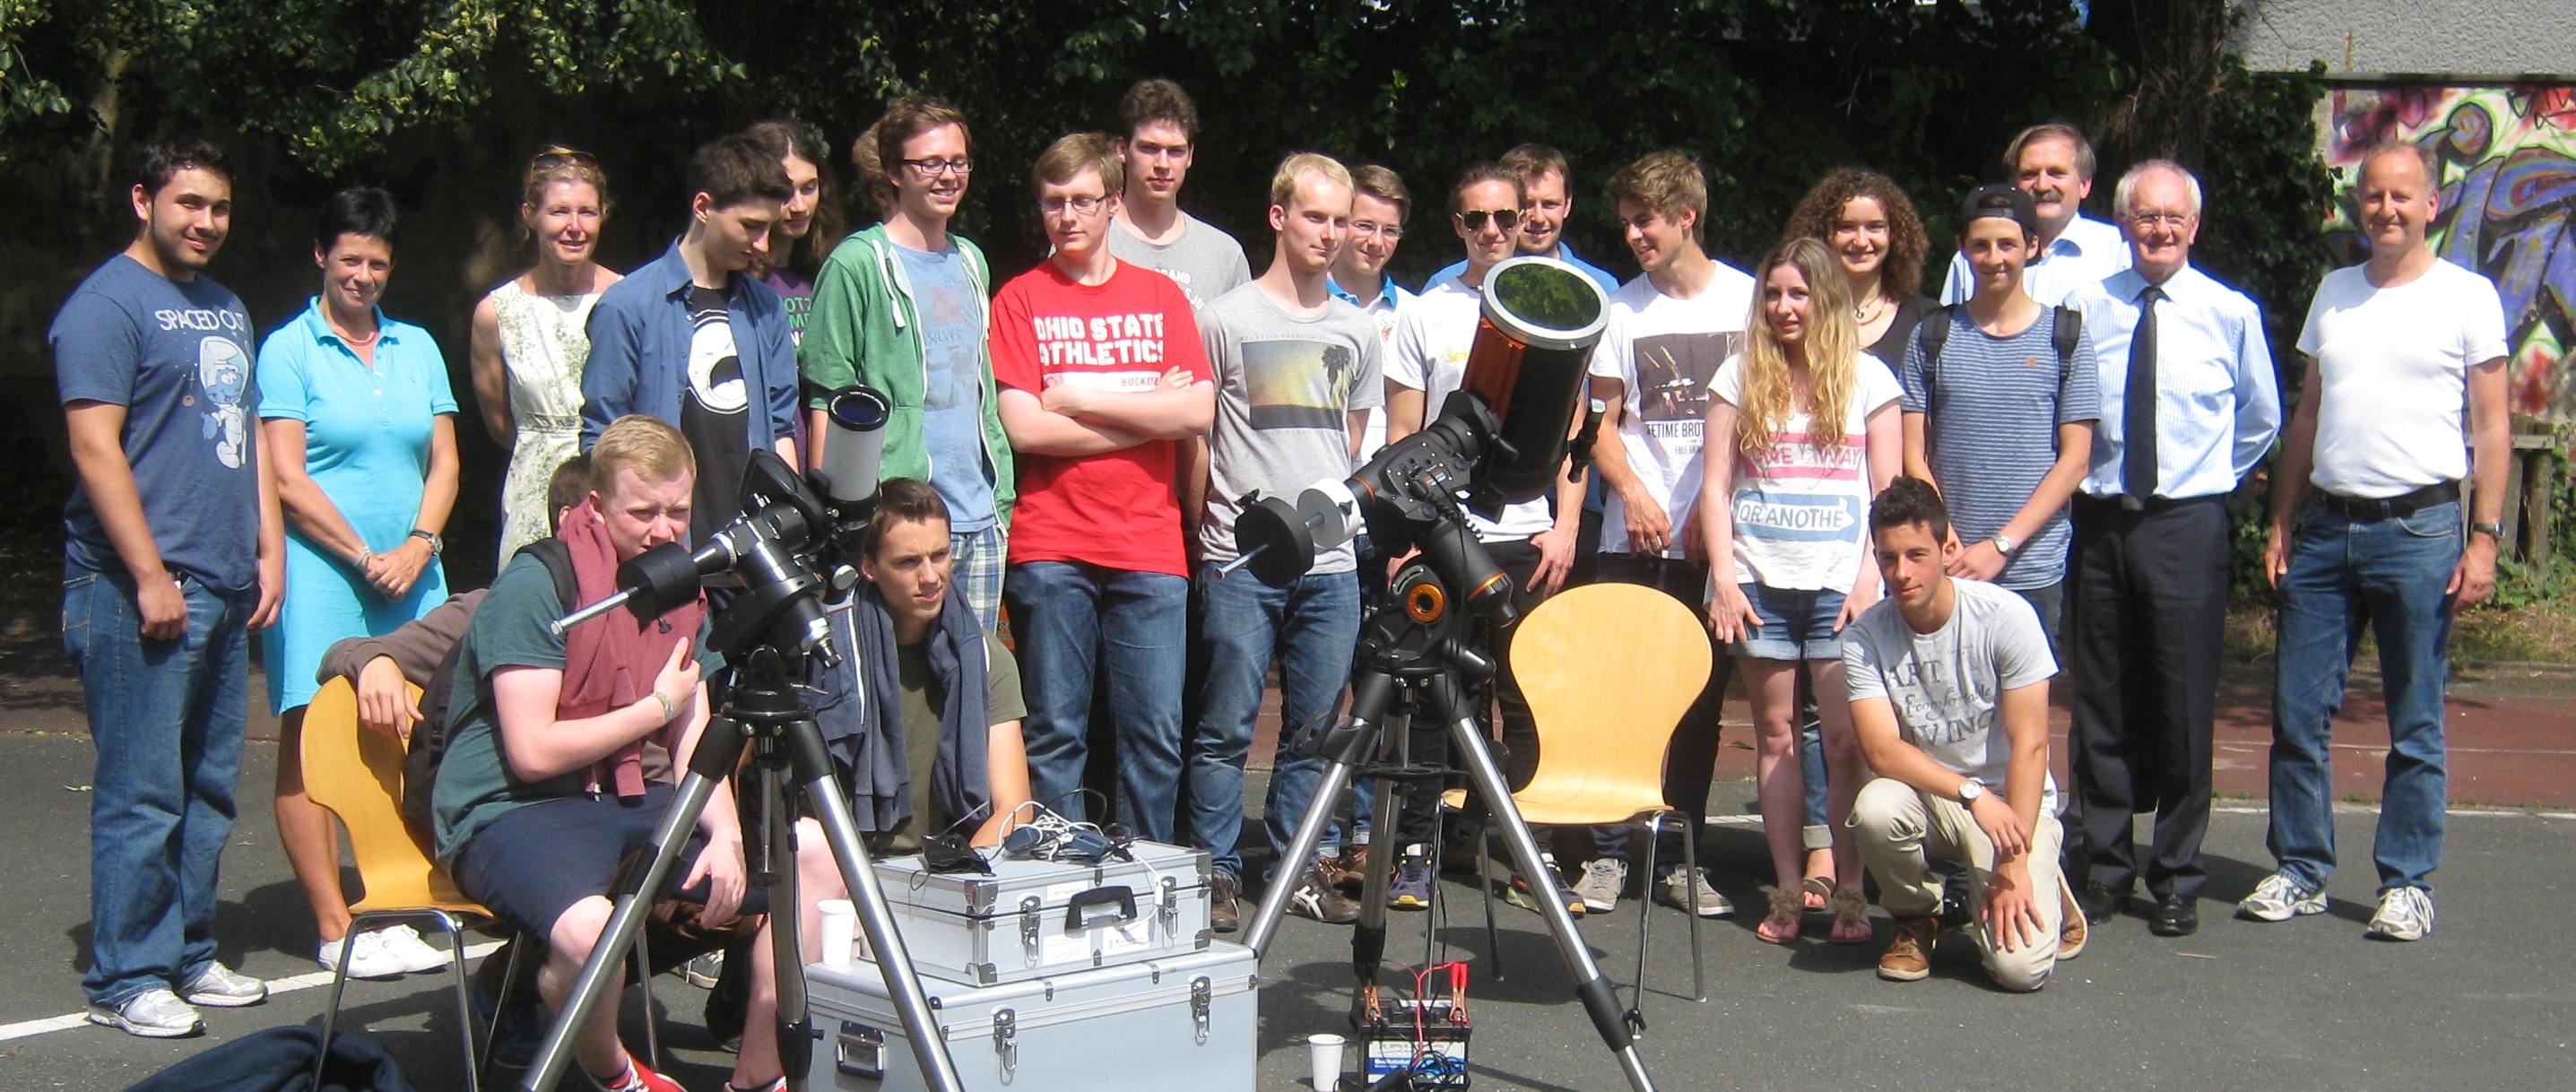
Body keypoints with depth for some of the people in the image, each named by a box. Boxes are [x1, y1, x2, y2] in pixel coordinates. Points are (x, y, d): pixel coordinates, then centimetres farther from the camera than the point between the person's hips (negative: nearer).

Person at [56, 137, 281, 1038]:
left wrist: (268, 550, 15)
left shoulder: (225, 307, 19)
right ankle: (128, 980, 3)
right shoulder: (107, 305, -6)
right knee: (142, 793, -5)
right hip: (141, 596, -8)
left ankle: (190, 956, 22)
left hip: (223, 590, 8)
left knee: (208, 788, 12)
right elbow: (96, 449, -14)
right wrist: (151, 576, -17)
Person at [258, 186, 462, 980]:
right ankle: (335, 929, -1)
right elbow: (287, 479, -5)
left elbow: (443, 462, 12)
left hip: (411, 572, 4)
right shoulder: (289, 350, 1)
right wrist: (364, 555, -9)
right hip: (321, 569, -4)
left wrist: (418, 545, -3)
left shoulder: (417, 347, 15)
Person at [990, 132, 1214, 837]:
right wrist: (1146, 414, -5)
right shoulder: (1021, 299, 6)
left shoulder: (1160, 296, 12)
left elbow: (1197, 412, 0)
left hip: (1150, 548, 2)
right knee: (1055, 733, 0)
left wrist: (1081, 400, -6)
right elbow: (1023, 428, -6)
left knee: (1156, 735, 1)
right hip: (1051, 548, -2)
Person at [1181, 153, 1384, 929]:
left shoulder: (1357, 332, 13)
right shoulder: (1225, 320, 0)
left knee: (1316, 726, 8)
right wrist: (1211, 530, 5)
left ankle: (1300, 868, 18)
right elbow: (1192, 437, 4)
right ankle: (1216, 873, 6)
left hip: (1331, 563, 4)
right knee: (1227, 727, -2)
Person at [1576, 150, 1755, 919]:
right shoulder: (1623, 309, 7)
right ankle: (1610, 851, 7)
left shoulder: (1748, 300, 4)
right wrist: (1634, 494, -8)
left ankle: (1678, 857, 14)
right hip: (1636, 535, 1)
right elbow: (1603, 421, 8)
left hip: (1718, 537, 0)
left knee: (1700, 698, 5)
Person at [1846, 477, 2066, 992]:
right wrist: (1973, 794, -32)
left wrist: (2013, 865, -19)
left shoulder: (2006, 616, -16)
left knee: (2020, 965, -22)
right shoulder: (1864, 636, -10)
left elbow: (2030, 747, -15)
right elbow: (1882, 749, -18)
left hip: (2013, 799, -2)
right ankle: (1916, 919, -2)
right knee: (1875, 809, -34)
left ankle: (2040, 889, 15)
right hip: (1923, 793, 2)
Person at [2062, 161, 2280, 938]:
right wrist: (2084, 481, 7)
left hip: (2187, 524, -1)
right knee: (2100, 707, 7)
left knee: (2183, 707, 2)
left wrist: (2215, 481, 11)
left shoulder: (2231, 314, 1)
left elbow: (2262, 419, 16)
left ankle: (2176, 882, 14)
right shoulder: (2084, 308, 3)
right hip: (2099, 521, 1)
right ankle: (2100, 870, 20)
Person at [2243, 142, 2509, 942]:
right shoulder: (2333, 292, 14)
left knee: (2416, 724, 3)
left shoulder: (2467, 297, 1)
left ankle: (2408, 884, 13)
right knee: (2298, 711, 4)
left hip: (2419, 527, -4)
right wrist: (2282, 523, 11)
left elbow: (2490, 427, -1)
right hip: (2326, 527, 4)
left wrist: (2484, 537, -9)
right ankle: (2302, 873, 15)